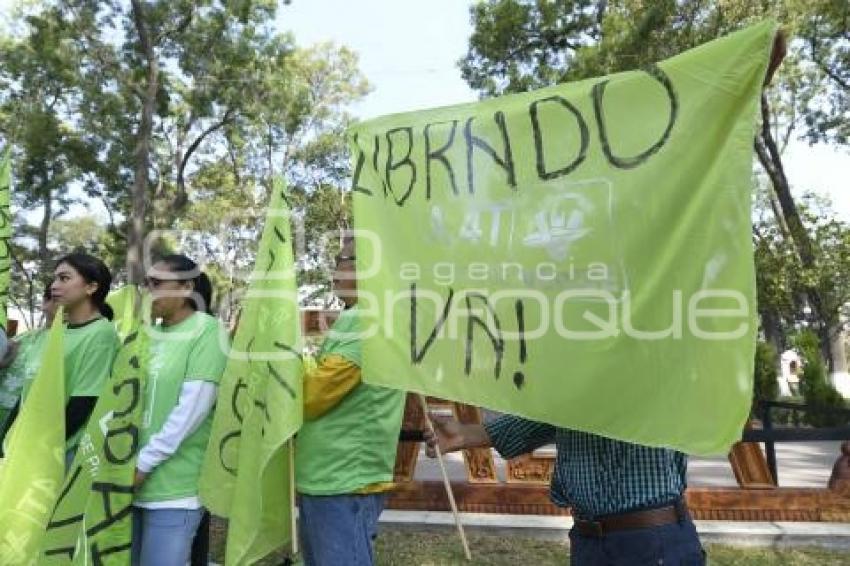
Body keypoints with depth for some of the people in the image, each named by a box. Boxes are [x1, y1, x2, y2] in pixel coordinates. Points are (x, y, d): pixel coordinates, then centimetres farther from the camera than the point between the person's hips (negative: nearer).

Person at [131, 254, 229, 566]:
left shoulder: (206, 330, -10)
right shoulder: (148, 332, 9)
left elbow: (193, 408, -16)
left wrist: (144, 462, -14)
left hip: (174, 486, -6)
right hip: (128, 481, 6)